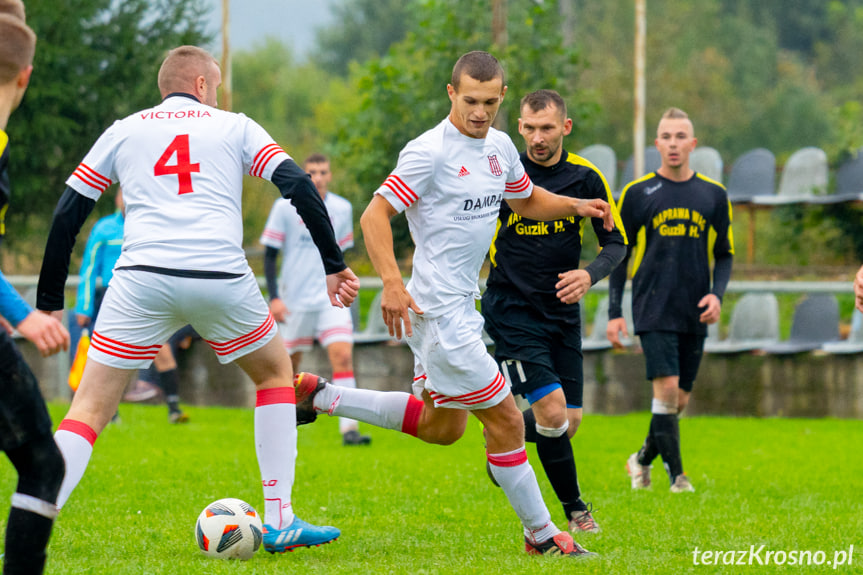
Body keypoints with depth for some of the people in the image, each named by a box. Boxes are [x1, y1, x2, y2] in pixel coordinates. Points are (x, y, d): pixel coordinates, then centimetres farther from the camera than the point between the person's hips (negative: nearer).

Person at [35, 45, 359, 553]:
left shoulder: (124, 131, 20)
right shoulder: (235, 127, 18)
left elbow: (68, 214, 15)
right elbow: (299, 187, 6)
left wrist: (49, 304, 18)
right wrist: (334, 265, 9)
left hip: (142, 281, 0)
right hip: (222, 278, 0)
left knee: (90, 411, 5)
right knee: (276, 373, 26)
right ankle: (280, 521, 21)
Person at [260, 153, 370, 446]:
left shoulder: (342, 209, 4)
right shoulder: (285, 207, -5)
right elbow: (270, 254, -1)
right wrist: (274, 297, -9)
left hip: (331, 297, 1)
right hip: (294, 298, -1)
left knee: (343, 355, -16)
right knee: (289, 364, 8)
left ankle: (349, 427, -20)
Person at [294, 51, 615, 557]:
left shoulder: (500, 147, 9)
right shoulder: (430, 151, -16)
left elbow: (527, 201, 26)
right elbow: (374, 216, -17)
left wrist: (575, 206, 7)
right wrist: (392, 282, -29)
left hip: (463, 304, 10)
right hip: (440, 308, -10)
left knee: (442, 427, 20)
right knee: (506, 420, -4)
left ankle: (319, 396, 25)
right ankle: (542, 535, 8)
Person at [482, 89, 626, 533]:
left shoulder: (586, 177, -3)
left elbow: (615, 243, 2)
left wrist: (589, 274, -18)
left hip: (563, 312, 4)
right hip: (511, 310, -4)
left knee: (569, 422, 5)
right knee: (552, 411, -17)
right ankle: (573, 508, 0)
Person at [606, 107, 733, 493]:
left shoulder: (713, 195, 7)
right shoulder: (637, 193, 1)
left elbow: (724, 254, 15)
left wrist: (717, 294, -4)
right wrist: (614, 312, -1)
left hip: (695, 314, 3)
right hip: (653, 311, -3)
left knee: (680, 398, 6)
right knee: (667, 388, -16)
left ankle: (643, 459, 28)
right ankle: (676, 475, -9)